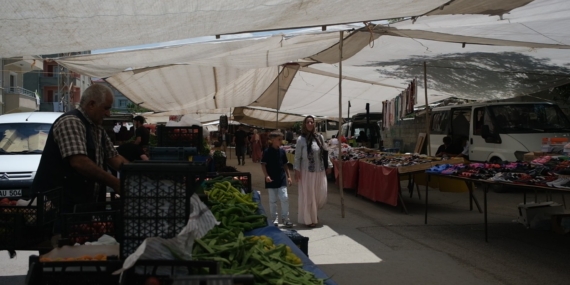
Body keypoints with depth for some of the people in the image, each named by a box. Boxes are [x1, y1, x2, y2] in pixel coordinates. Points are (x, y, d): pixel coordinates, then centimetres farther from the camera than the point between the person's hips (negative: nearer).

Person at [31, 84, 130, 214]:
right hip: (58, 203, -9)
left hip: (83, 203, 9)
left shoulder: (98, 128, 14)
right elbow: (79, 163, -28)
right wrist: (115, 183, -25)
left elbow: (113, 157, 16)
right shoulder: (71, 122, -16)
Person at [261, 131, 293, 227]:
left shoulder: (282, 151, 5)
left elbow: (285, 165, 12)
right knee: (273, 200, 6)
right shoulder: (267, 152, -7)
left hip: (282, 179, 3)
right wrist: (266, 176, -17)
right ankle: (274, 219, 17)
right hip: (271, 180, -3)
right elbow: (263, 165, -7)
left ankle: (285, 218, 7)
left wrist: (288, 176, 9)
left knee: (285, 198, -3)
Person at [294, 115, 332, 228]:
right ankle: (309, 219, 16)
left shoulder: (320, 137, 5)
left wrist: (329, 165, 11)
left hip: (320, 171, 4)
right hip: (307, 172, -4)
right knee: (308, 196, 3)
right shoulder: (301, 139, -8)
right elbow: (297, 157, -7)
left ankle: (313, 212, 36)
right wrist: (297, 170, -12)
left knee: (321, 195, 9)